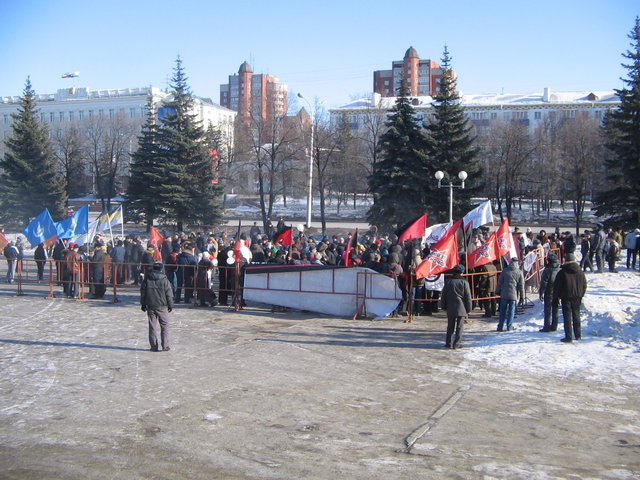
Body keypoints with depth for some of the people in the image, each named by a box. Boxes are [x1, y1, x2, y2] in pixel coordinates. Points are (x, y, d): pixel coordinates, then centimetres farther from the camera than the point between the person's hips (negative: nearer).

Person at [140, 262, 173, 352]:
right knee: (164, 326, 7)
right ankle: (165, 346, 3)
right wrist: (170, 305, 7)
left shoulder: (146, 279, 1)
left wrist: (143, 304, 17)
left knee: (152, 326, 7)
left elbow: (142, 293, 7)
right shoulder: (164, 280, -8)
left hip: (150, 306, 3)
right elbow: (169, 294, -4)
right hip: (162, 306, -2)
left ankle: (154, 346, 7)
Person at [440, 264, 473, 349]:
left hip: (450, 308, 3)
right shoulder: (464, 282, -6)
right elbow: (468, 297, -2)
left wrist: (444, 307, 18)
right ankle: (456, 344, 0)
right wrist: (468, 309, 6)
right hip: (461, 308, -3)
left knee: (450, 327, 12)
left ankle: (449, 343, 13)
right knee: (459, 327, 3)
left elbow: (443, 296, 9)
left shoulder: (448, 282, 3)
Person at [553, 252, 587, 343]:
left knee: (567, 317, -2)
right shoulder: (580, 272, 3)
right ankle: (578, 335, 21)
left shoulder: (562, 272, -9)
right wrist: (581, 295, 20)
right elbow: (584, 285, 10)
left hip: (566, 298, -4)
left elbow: (556, 285, -7)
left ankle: (568, 337, -5)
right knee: (576, 315, 15)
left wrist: (556, 296, 4)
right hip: (577, 297, 4)